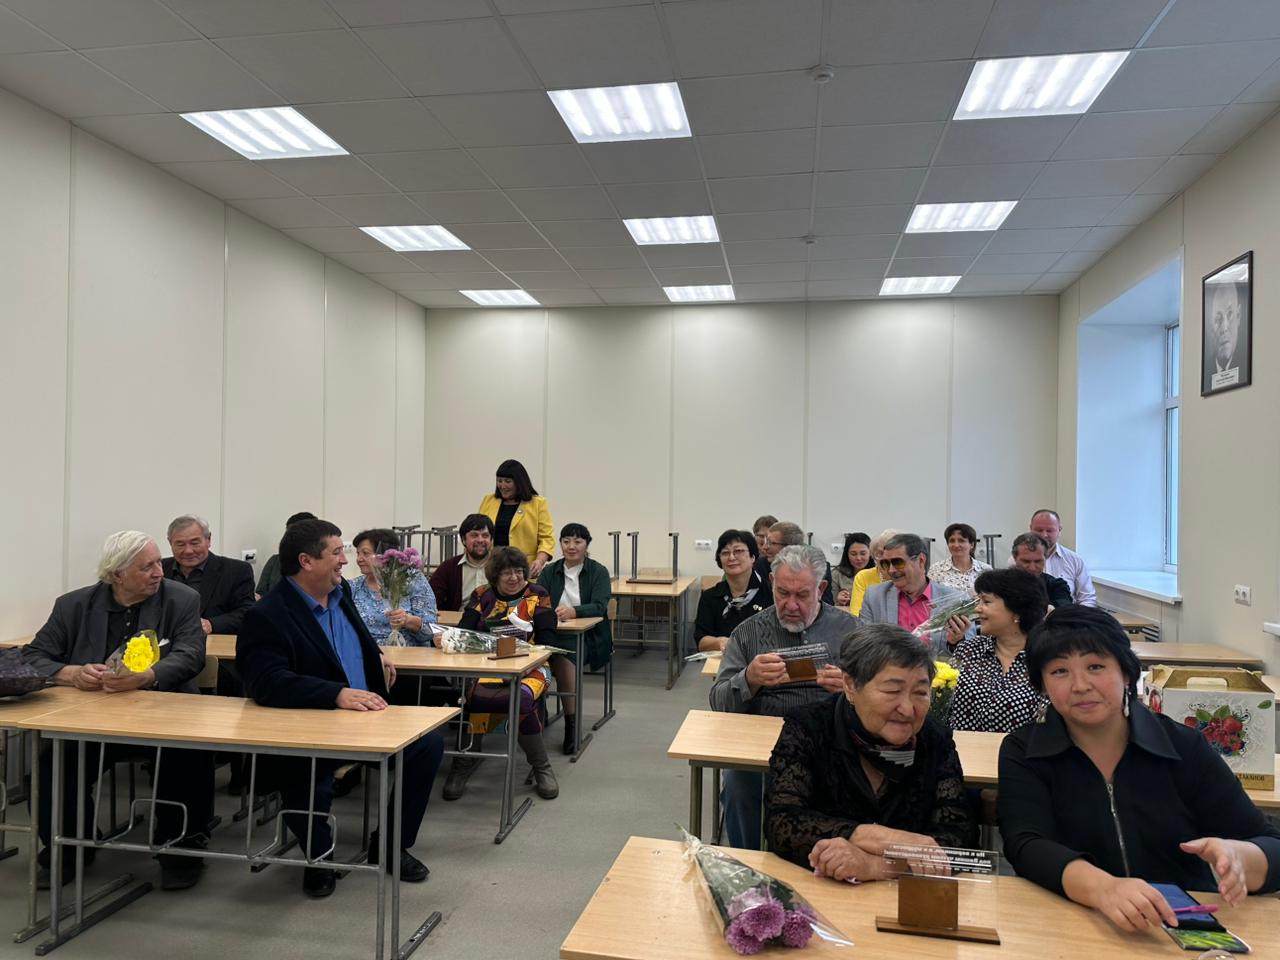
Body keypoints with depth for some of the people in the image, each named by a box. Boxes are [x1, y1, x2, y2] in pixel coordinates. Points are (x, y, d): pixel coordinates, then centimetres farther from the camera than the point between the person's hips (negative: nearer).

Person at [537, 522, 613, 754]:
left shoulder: (599, 572, 4)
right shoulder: (549, 572, 14)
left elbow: (600, 607, -11)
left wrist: (573, 611, -30)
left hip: (589, 637, -2)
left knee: (564, 656, -33)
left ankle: (572, 723, -24)